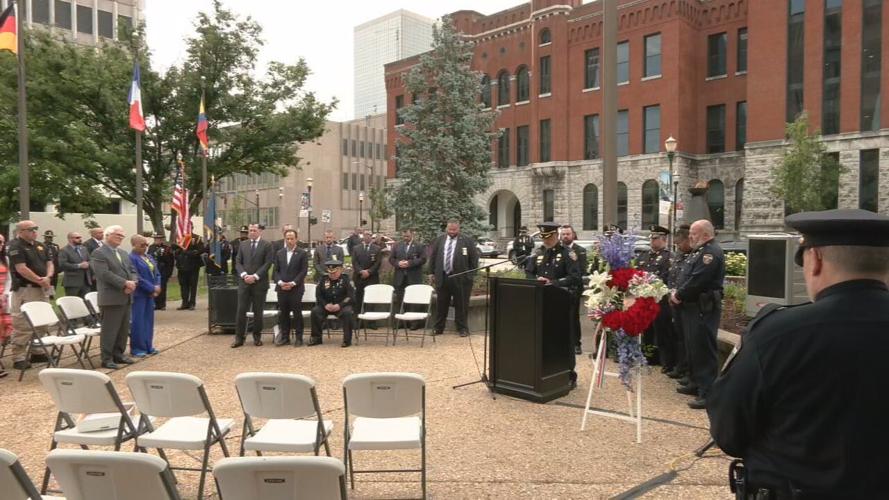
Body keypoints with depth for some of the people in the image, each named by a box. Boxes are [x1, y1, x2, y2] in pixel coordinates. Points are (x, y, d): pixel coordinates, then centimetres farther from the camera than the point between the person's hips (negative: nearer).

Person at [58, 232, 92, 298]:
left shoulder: (84, 248, 16)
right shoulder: (64, 250, -5)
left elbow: (89, 261, 20)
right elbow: (62, 264, -16)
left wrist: (87, 264, -4)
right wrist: (79, 266, -17)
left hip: (86, 281, 6)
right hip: (72, 282, -6)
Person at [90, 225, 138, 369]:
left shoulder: (124, 253, 18)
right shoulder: (98, 253, -7)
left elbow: (132, 271, 14)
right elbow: (105, 274, -19)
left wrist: (132, 283, -7)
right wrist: (125, 283, -20)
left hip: (126, 297, 8)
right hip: (111, 298, -8)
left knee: (124, 329, 13)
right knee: (109, 330, -3)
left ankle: (118, 354, 23)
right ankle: (107, 359, 4)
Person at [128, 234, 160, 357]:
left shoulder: (149, 257, 13)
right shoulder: (131, 258, -13)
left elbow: (156, 273, 13)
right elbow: (136, 278, -20)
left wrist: (157, 286, -4)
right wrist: (152, 288, -16)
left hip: (150, 294, 8)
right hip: (138, 294, -8)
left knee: (148, 320, 12)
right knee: (138, 322, -1)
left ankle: (148, 346, 21)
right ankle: (136, 348, 9)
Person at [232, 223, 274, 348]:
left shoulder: (267, 245, 0)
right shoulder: (243, 244, 12)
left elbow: (267, 263, -7)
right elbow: (238, 262, 8)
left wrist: (255, 276, -14)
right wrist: (244, 274, -9)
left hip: (259, 283, -3)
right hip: (244, 282, 3)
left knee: (258, 312, 5)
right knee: (241, 310, 1)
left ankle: (257, 337, 16)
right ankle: (239, 338, 7)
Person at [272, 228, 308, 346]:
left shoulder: (302, 253, 0)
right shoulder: (279, 253, 13)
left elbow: (303, 271, -5)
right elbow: (276, 270, 11)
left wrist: (293, 283, -14)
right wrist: (280, 282, -7)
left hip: (296, 288, -4)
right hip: (282, 288, 4)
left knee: (297, 313, -1)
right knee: (283, 313, 6)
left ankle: (298, 338, 7)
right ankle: (284, 337, 14)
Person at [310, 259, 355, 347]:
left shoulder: (346, 280, -3)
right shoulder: (323, 280, 5)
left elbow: (351, 297, -10)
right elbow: (318, 296, 3)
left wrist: (340, 305, -23)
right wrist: (325, 305, -15)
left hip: (342, 306, -3)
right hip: (326, 306, 3)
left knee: (347, 312, -34)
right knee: (315, 311, -23)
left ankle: (347, 339, -22)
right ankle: (316, 338, -7)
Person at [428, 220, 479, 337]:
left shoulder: (467, 242, -1)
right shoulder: (439, 241, 9)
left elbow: (474, 259, 0)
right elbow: (432, 257, 13)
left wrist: (471, 275, -4)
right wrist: (431, 273, 8)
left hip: (461, 279, -2)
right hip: (442, 278, 3)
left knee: (461, 305, 5)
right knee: (441, 304, 10)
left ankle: (462, 329, 16)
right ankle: (438, 328, 20)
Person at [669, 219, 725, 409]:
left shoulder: (712, 252, -16)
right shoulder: (701, 251, 18)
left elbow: (697, 281, -24)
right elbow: (688, 277, 20)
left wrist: (679, 295, -12)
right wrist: (678, 294, 5)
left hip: (704, 308, -11)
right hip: (693, 306, 11)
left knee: (704, 350, -8)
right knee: (693, 346, 18)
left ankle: (707, 393, -4)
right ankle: (696, 383, 30)